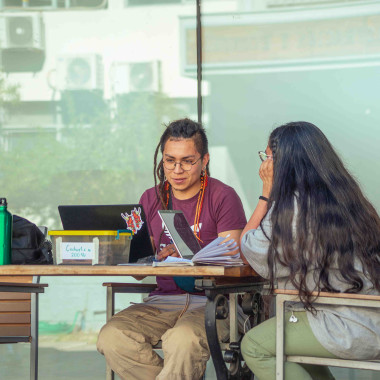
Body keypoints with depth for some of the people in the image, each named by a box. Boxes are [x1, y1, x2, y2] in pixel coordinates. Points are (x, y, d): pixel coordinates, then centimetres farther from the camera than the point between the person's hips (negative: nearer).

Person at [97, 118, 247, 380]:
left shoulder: (223, 197, 1)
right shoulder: (151, 199, 15)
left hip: (211, 301, -5)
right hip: (163, 299, 5)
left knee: (183, 340, -38)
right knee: (112, 336, -24)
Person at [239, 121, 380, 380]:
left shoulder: (290, 206, -14)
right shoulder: (345, 196, 11)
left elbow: (249, 247, 2)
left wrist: (268, 193, 7)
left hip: (350, 330, -9)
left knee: (254, 345, 5)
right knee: (280, 335, 26)